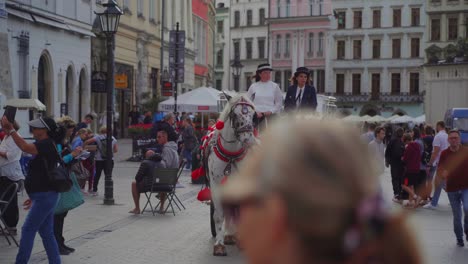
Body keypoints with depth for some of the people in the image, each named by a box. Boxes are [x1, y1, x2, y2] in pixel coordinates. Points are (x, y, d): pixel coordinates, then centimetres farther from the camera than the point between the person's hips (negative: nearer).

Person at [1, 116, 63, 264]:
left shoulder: (46, 145, -14)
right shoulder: (46, 146, 16)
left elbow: (25, 147, -34)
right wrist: (34, 197, 23)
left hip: (45, 196, -10)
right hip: (45, 196, 10)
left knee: (28, 230, -5)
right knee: (46, 233, 12)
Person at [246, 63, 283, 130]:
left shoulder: (275, 86, 5)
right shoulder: (253, 86, 7)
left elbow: (279, 103, 5)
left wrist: (271, 111, -8)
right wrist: (256, 113, -5)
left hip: (271, 116, 0)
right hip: (256, 116, 1)